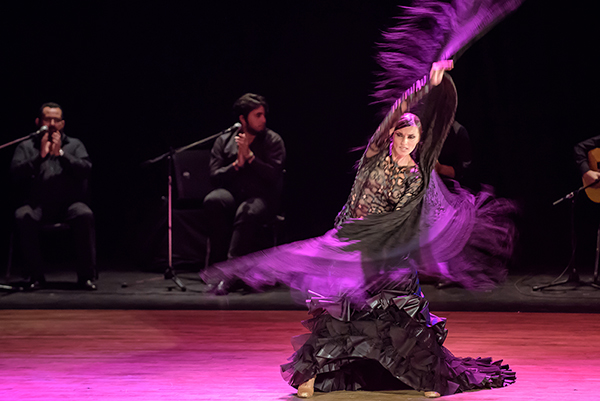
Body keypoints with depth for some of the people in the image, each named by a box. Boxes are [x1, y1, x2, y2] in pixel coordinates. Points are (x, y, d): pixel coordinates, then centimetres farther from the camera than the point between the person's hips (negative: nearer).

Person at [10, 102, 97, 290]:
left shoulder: (74, 145, 17)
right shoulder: (26, 147, 15)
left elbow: (86, 169, -2)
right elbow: (16, 173, -2)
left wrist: (60, 153, -9)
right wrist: (41, 155, -9)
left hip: (69, 204, 0)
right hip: (37, 204, 0)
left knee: (85, 215, -34)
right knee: (22, 216, -33)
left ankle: (86, 276, -23)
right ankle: (36, 276, -19)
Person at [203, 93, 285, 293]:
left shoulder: (273, 141, 5)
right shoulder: (224, 140, 10)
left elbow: (273, 175, -8)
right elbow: (215, 175, 3)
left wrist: (250, 156, -13)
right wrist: (237, 164, -12)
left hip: (261, 196, -2)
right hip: (231, 192, 2)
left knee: (246, 212, -38)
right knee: (212, 201, -33)